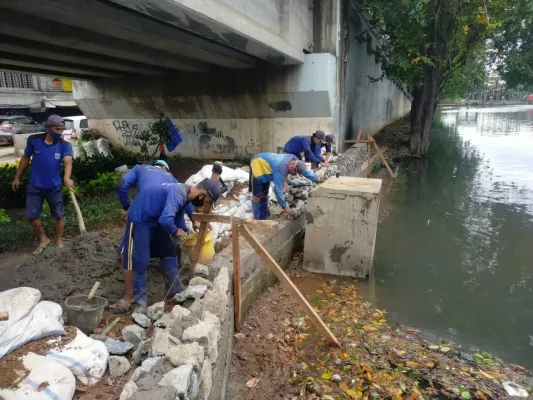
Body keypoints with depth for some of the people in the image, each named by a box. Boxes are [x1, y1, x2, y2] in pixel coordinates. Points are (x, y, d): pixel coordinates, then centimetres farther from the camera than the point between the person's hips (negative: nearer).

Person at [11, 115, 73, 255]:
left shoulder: (65, 145, -13)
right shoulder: (33, 140, -9)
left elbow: (68, 161, -31)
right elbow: (25, 159, 5)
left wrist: (67, 177, -50)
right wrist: (17, 178, 10)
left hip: (54, 187, -1)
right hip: (34, 186, 1)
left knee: (58, 215, 7)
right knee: (32, 215, 6)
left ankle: (59, 241, 24)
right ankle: (44, 240, 25)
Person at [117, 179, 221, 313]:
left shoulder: (185, 193, -2)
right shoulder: (178, 194, -32)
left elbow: (178, 213, 16)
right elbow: (166, 220, -43)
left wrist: (184, 231, 6)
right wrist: (176, 231, -23)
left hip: (155, 220, 10)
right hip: (139, 219, -10)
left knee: (168, 251, 14)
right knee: (139, 261, -7)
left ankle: (173, 289, 26)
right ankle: (139, 301, 5)